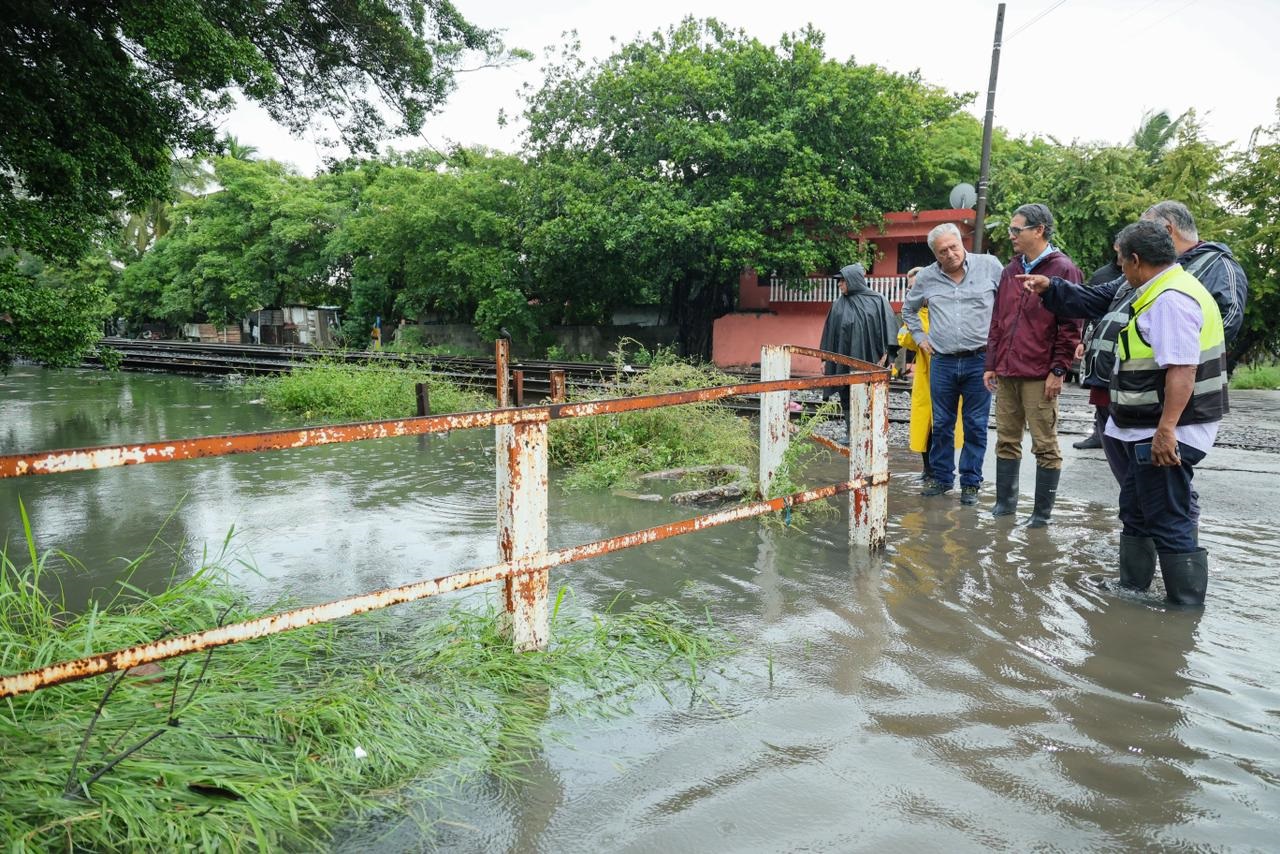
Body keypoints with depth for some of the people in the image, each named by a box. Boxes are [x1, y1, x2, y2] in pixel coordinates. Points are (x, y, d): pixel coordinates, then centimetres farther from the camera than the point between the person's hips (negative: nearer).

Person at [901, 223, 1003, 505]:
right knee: (941, 424, 10)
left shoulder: (989, 265, -1)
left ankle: (970, 483, 14)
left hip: (980, 360, -2)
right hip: (942, 362, 2)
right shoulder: (926, 277, 6)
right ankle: (941, 477, 23)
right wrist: (920, 337, 14)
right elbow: (908, 309, 24)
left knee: (975, 426, 4)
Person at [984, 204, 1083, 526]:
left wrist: (1059, 370, -12)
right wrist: (991, 364, 15)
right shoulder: (1010, 272, 16)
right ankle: (1005, 502, 22)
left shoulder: (1062, 269, -5)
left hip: (1039, 375, -7)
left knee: (1045, 445, 1)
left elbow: (1071, 324, -9)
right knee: (1007, 441, 12)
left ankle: (1042, 512, 8)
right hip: (1006, 373, 7)